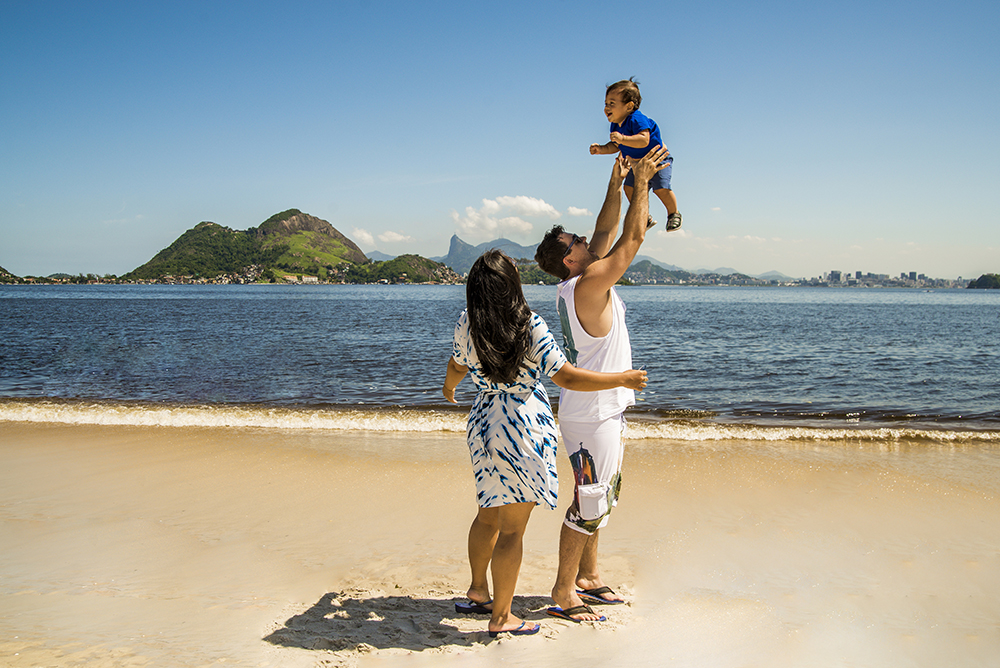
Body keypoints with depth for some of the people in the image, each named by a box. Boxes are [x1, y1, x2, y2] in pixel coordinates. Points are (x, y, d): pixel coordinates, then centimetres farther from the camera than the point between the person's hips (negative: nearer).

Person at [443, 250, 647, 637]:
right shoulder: (530, 327, -19)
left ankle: (478, 591, 38)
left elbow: (457, 366, 15)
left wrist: (448, 387, 38)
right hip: (524, 429, -6)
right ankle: (501, 617, 16)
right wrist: (622, 379, -8)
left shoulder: (466, 324, -2)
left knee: (489, 516, 23)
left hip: (484, 424, 6)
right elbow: (566, 377, -18)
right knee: (512, 529, 4)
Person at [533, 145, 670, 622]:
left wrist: (617, 183, 9)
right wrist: (642, 182, -9)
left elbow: (607, 233, 14)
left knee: (601, 497, 19)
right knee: (589, 504, -2)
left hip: (600, 409, 10)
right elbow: (632, 238, -17)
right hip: (592, 415, -10)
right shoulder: (588, 285, -19)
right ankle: (563, 592, 8)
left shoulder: (578, 284, 6)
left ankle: (588, 576, 30)